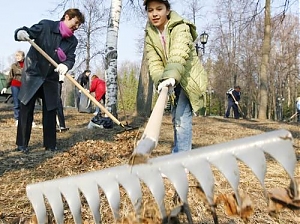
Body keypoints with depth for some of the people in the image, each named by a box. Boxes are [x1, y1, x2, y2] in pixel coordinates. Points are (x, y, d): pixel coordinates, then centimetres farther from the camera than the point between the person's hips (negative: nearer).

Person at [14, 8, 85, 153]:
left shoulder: (72, 41, 1)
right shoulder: (46, 25, -10)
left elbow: (71, 59, -10)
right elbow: (28, 32, -12)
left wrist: (65, 65, -34)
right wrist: (21, 33, -37)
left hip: (51, 78, 4)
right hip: (32, 73, -3)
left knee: (50, 111, 4)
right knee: (26, 109, 0)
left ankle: (50, 144, 13)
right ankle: (22, 144, 10)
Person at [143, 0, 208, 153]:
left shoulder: (180, 28, -20)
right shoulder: (149, 35, -2)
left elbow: (179, 55, -38)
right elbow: (153, 62, -14)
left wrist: (171, 76, -56)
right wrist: (160, 80, -33)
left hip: (189, 78, -7)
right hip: (174, 82, 7)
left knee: (182, 119, -19)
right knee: (176, 119, 17)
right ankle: (177, 154, 33)